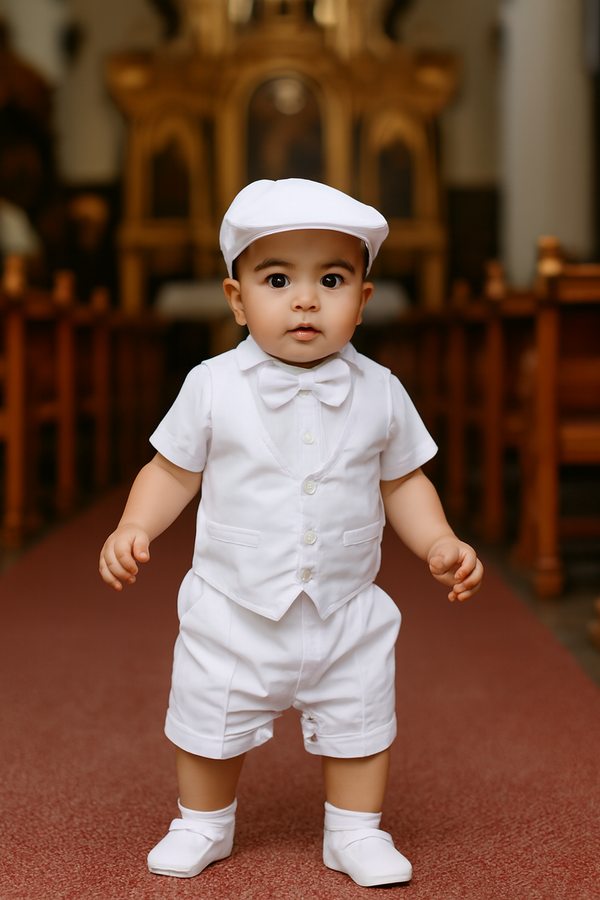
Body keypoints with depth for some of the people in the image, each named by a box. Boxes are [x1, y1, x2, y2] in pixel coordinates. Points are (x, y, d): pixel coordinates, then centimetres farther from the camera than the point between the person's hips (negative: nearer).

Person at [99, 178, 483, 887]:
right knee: (209, 727, 14)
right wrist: (133, 528, -15)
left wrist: (439, 543, -7)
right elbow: (173, 471, -1)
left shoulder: (379, 393, -5)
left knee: (358, 725, 13)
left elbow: (402, 481, 6)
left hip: (345, 615, 1)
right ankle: (203, 825, 39)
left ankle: (356, 832, 36)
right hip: (233, 611, 0)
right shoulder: (213, 386, -9)